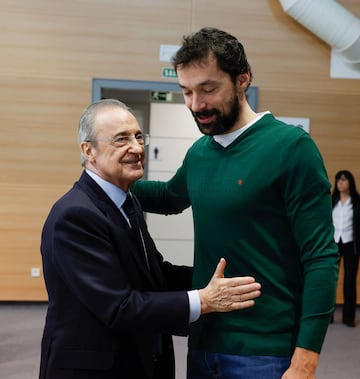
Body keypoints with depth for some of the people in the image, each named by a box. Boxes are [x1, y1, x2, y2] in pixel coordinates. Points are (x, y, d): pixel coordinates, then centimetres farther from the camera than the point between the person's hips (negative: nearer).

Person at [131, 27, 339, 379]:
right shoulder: (199, 152, 5)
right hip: (203, 339, 6)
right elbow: (171, 197, 26)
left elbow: (321, 258, -14)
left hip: (263, 350, -6)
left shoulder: (291, 146, -13)